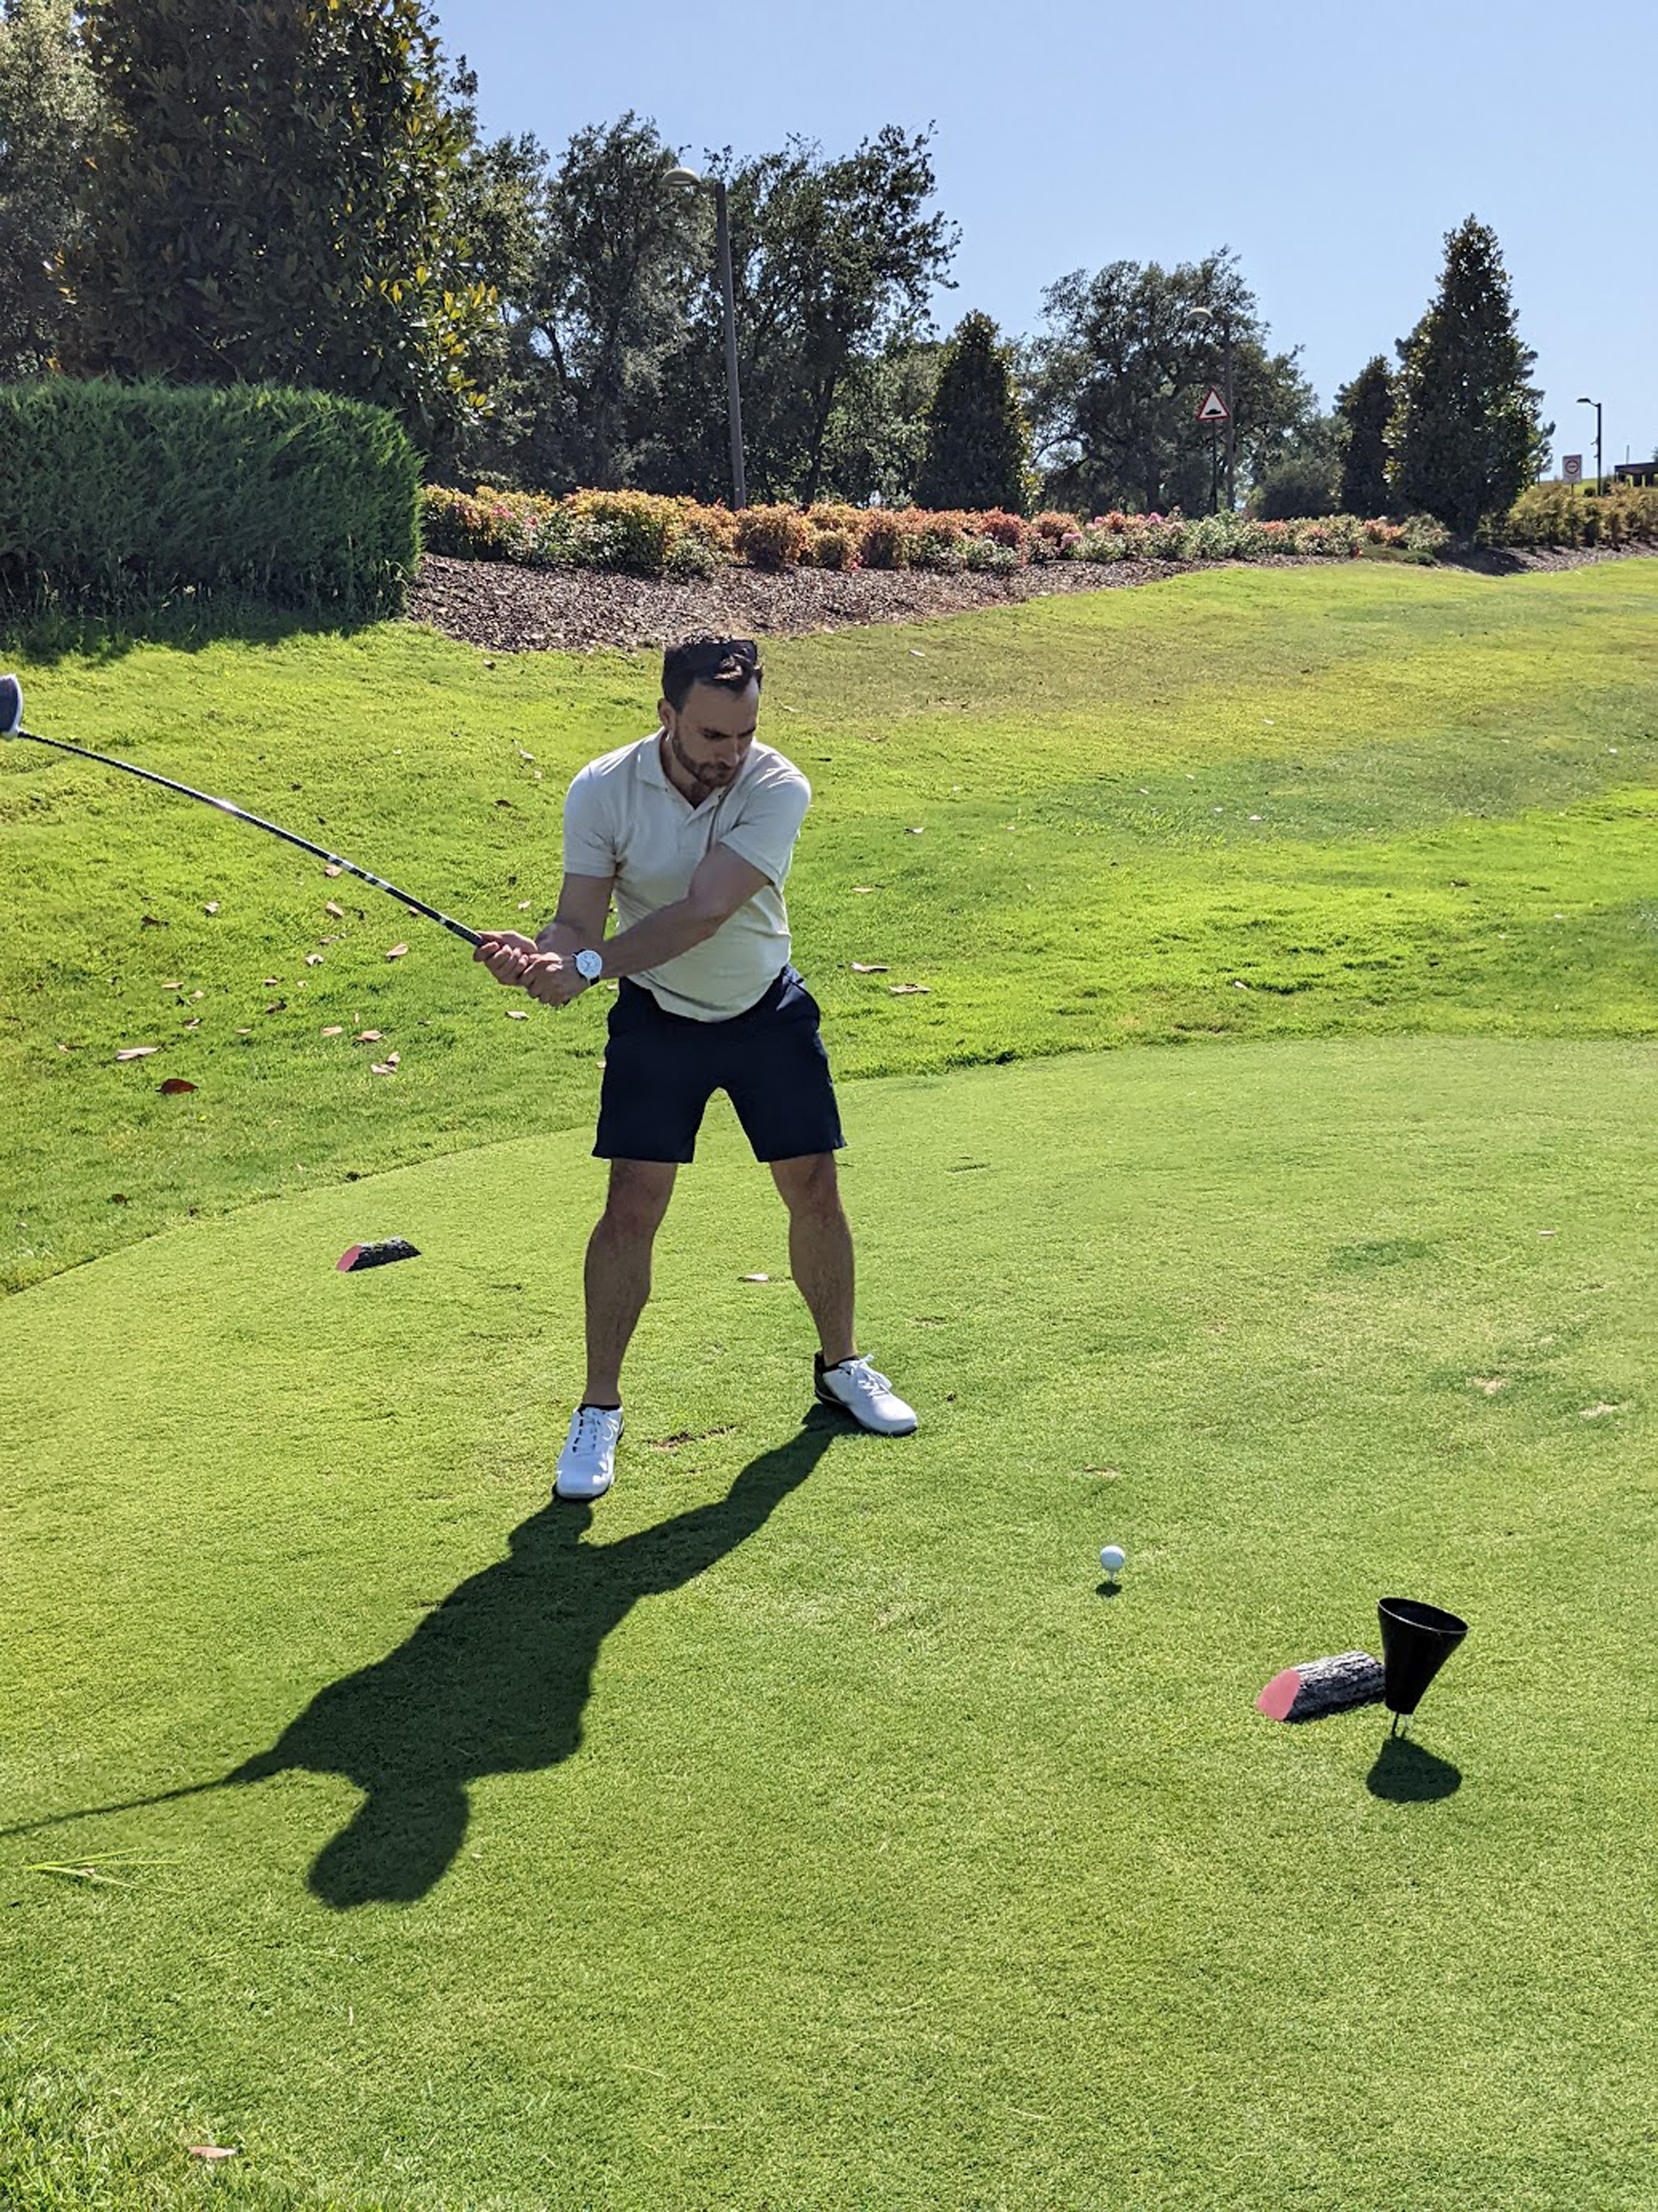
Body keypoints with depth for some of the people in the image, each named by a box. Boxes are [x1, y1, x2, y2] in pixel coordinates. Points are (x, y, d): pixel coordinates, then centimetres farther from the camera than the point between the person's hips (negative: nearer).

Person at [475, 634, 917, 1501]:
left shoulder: (778, 789, -22)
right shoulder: (601, 791, -17)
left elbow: (702, 912, -32)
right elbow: (579, 918, -18)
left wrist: (590, 966, -41)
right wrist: (537, 956, -41)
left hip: (768, 1013, 1)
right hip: (656, 1018, 0)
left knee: (814, 1189, 4)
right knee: (631, 1206, -8)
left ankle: (840, 1366, 28)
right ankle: (599, 1411, 6)